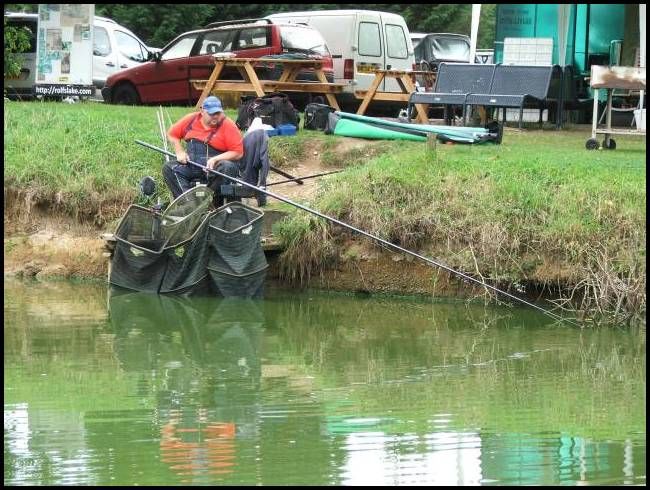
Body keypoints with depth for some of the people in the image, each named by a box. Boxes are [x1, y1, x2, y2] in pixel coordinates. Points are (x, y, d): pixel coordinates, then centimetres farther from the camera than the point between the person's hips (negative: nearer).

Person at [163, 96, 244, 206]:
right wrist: (179, 152, 1)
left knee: (227, 168, -37)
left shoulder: (228, 125, -7)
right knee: (168, 168, -17)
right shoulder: (190, 120, 4)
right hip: (191, 163, 4)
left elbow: (238, 153, -11)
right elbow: (172, 134, 17)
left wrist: (215, 159, -20)